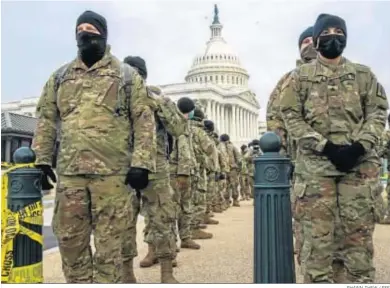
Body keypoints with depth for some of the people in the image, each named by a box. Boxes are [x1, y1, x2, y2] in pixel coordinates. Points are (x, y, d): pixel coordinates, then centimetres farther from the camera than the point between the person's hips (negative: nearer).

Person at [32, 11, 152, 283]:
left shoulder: (128, 75, 7)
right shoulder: (60, 77, 16)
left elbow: (143, 122, 1)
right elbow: (46, 119, 15)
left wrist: (141, 163, -7)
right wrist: (42, 159, 7)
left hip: (112, 171, -3)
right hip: (69, 171, 4)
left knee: (109, 241, 3)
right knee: (69, 238, 9)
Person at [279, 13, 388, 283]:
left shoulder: (363, 74, 13)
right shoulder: (300, 76, 7)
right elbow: (291, 116, -1)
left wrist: (359, 146, -10)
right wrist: (326, 147, -12)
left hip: (358, 163, 2)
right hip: (315, 164, -1)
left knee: (359, 231, 6)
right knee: (317, 233, 0)